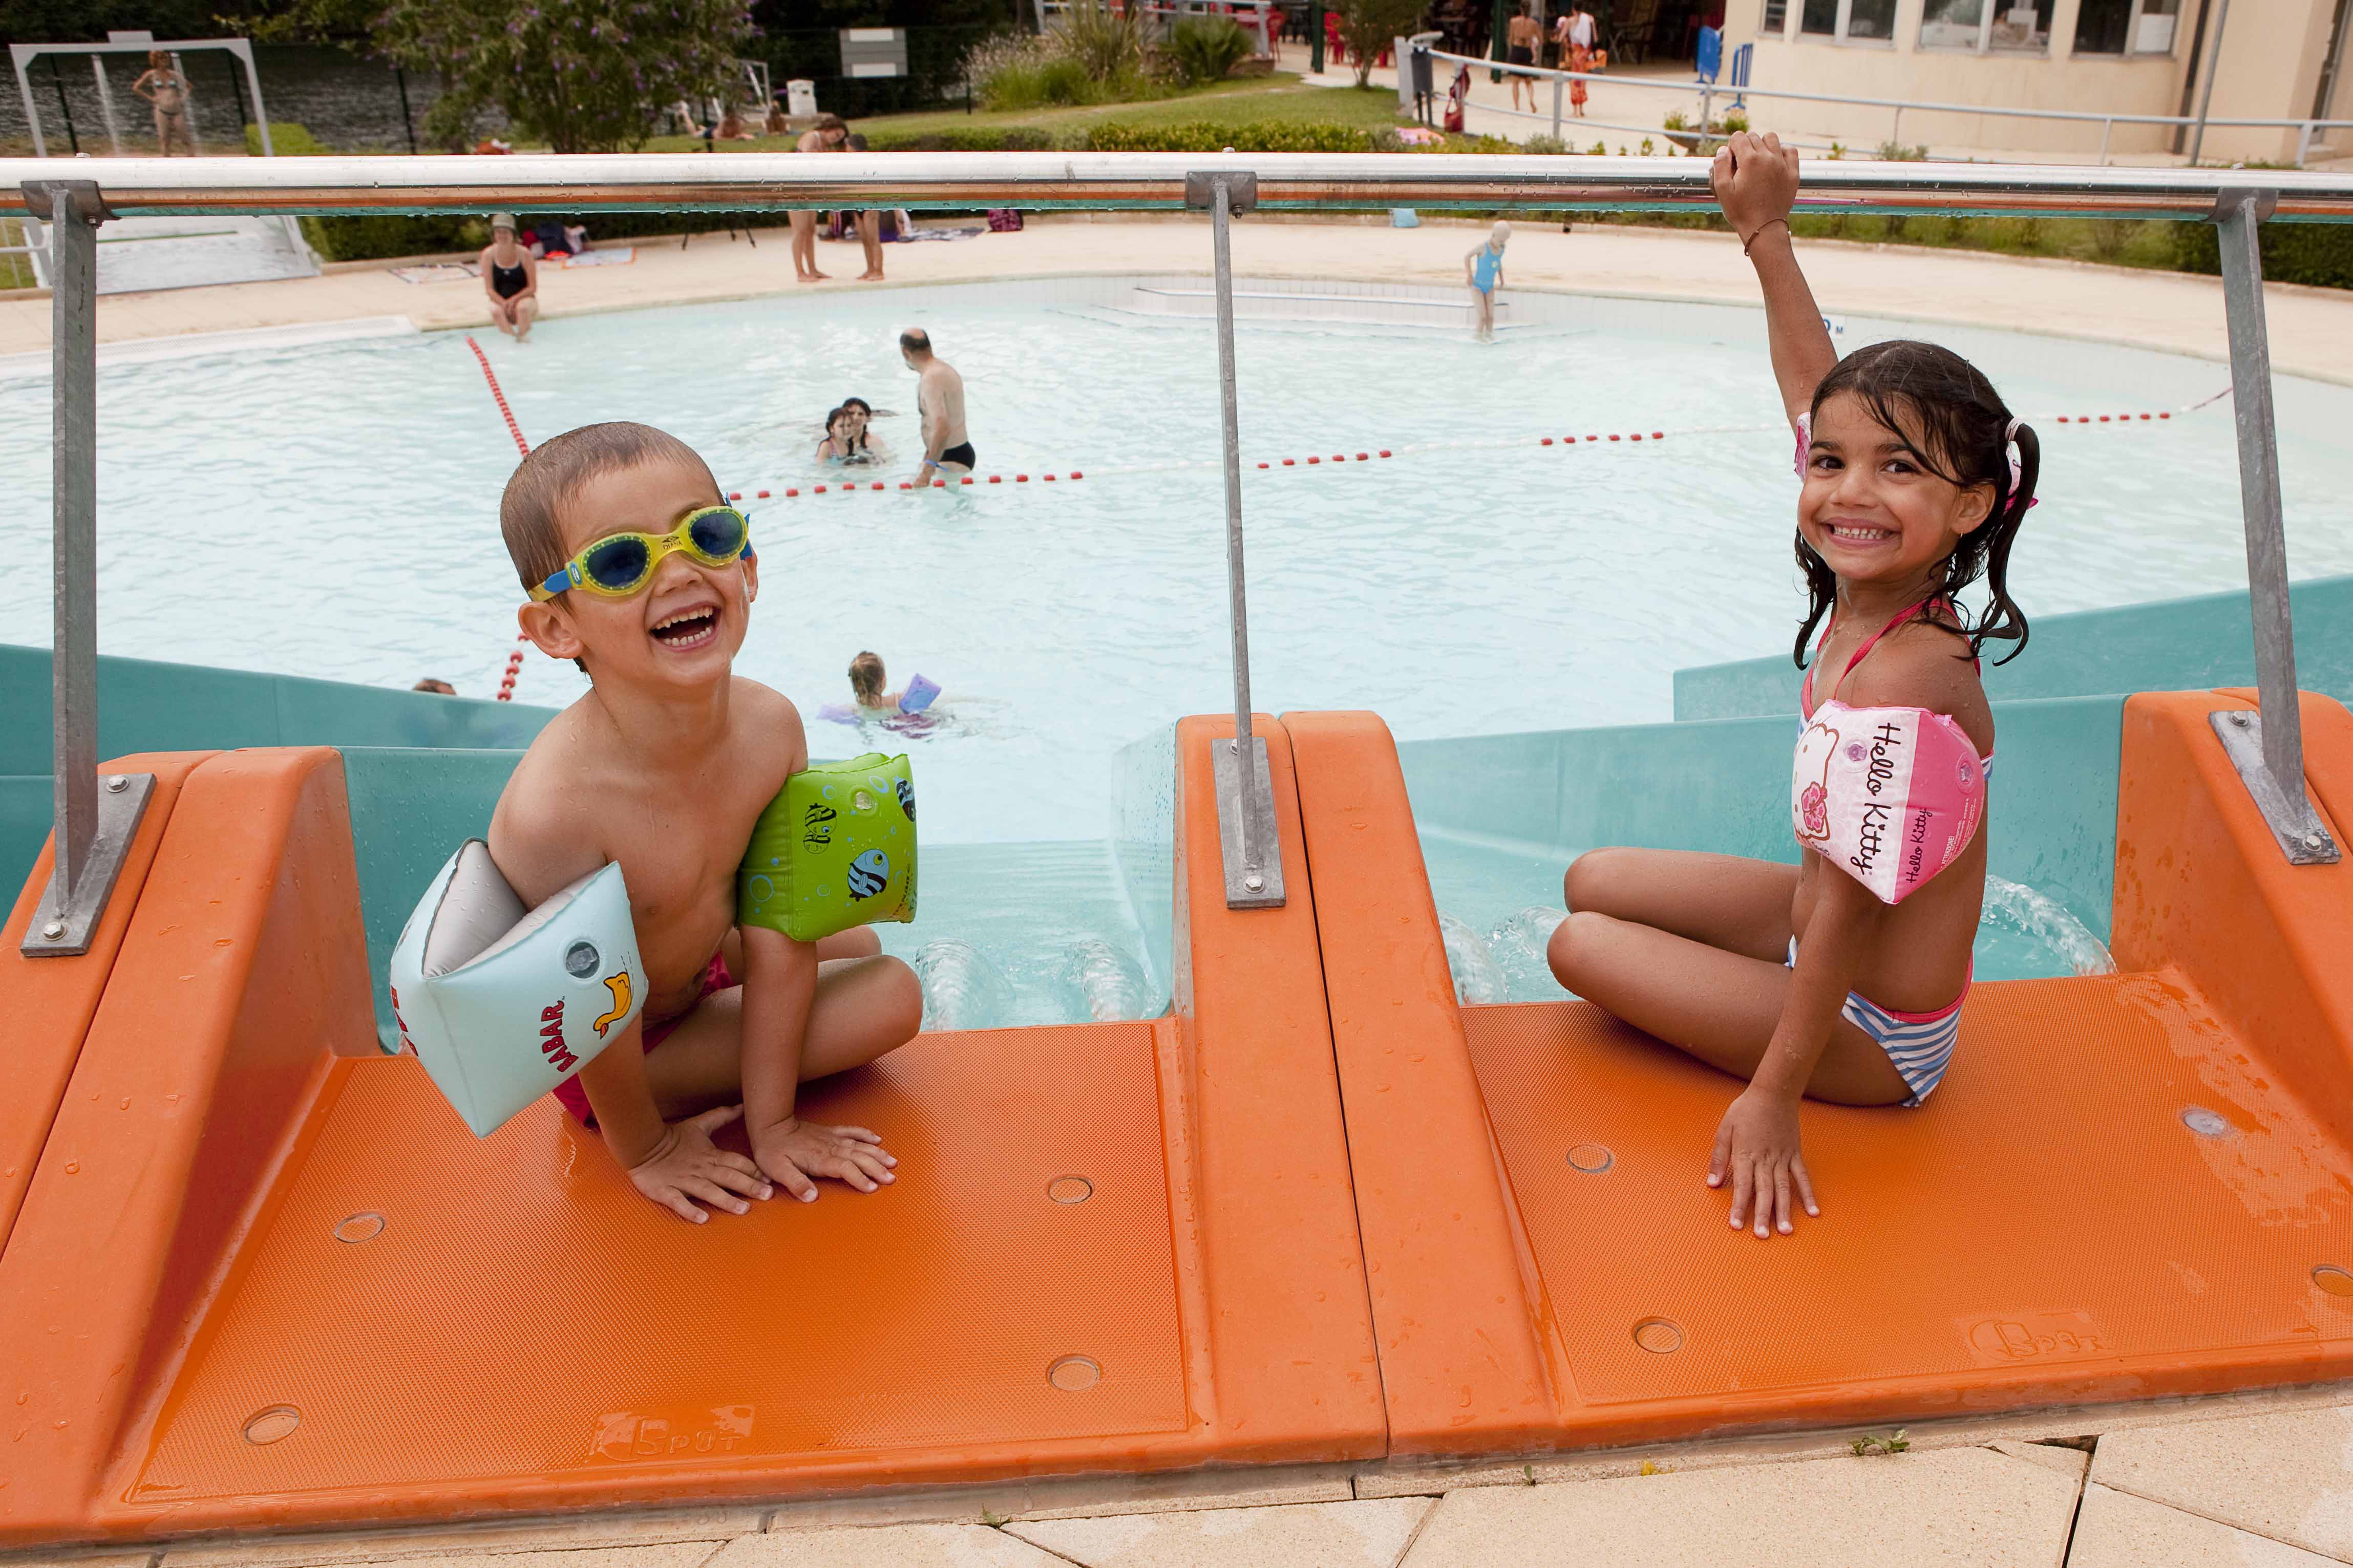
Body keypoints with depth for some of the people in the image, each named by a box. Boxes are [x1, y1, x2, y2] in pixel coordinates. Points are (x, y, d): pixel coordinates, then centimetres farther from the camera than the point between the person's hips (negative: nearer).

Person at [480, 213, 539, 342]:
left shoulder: (524, 254, -8)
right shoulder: (488, 254, -5)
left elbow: (533, 288, -6)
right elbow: (489, 289, -5)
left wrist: (514, 300, -20)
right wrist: (504, 303, -22)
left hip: (523, 298, -1)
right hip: (500, 300, 1)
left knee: (523, 307, -35)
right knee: (496, 311, -33)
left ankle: (523, 336, -12)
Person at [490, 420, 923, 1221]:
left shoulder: (770, 727, -24)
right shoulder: (556, 807, -41)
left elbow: (779, 937, -17)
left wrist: (772, 1124, -14)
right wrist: (644, 1150, -11)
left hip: (703, 958, 6)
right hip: (601, 1052, -6)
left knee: (863, 953, 24)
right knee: (890, 1000, -11)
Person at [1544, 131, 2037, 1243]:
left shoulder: (1903, 686, -33)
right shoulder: (1880, 591, -10)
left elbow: (1845, 910, -29)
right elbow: (1819, 388, 2)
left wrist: (1772, 1097, -24)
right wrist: (1765, 233, 5)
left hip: (1874, 1037, -8)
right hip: (1825, 924, 8)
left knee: (1581, 948, -6)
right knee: (1592, 884, 13)